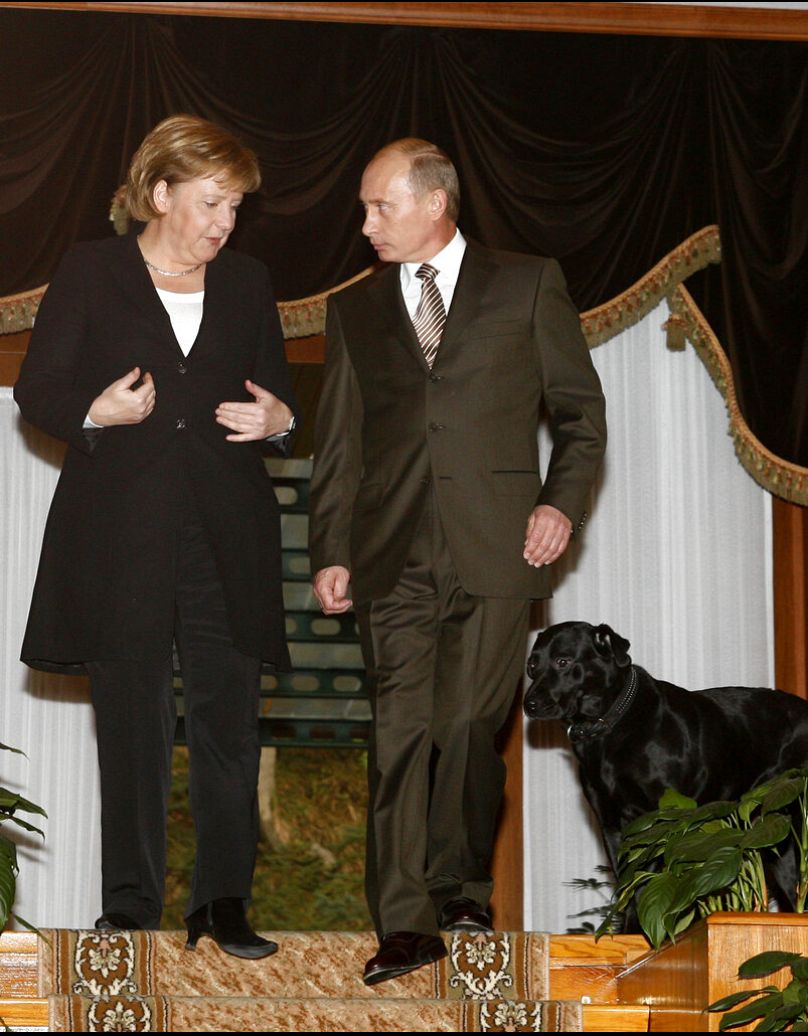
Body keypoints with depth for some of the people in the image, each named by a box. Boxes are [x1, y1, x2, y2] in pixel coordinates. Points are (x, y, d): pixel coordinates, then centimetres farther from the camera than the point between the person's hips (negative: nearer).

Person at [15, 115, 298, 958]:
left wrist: (277, 418, -2)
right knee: (133, 723, 1)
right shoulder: (91, 273, 5)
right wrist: (94, 411, -16)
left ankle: (224, 904, 3)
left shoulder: (247, 284, 15)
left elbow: (277, 393, 21)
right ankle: (130, 905, 8)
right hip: (120, 533, -2)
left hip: (225, 535, 3)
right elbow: (37, 389, 3)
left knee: (228, 722, -3)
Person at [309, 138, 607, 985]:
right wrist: (331, 551, 7)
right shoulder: (354, 311, 15)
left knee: (467, 728, -4)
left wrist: (563, 501, -4)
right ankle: (405, 923, -3)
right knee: (400, 733, -4)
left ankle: (460, 886, 18)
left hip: (494, 548, -2)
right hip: (394, 557, 2)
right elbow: (337, 443, 15)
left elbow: (580, 407, 9)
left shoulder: (527, 286, 8)